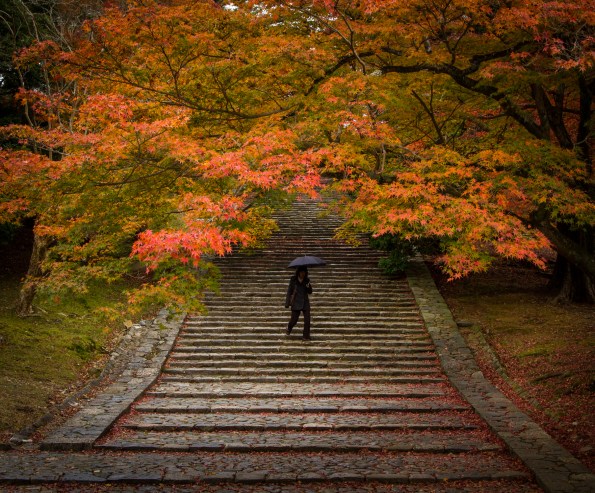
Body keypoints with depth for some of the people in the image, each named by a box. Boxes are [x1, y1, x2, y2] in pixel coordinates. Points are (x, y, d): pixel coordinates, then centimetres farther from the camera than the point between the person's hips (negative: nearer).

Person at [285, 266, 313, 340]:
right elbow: (289, 291, -2)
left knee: (307, 319, -8)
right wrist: (287, 303, -4)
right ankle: (289, 328, 38)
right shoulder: (293, 280, -5)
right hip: (296, 303, -2)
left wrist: (309, 287, -20)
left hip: (305, 303, 2)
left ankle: (306, 336, 2)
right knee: (294, 319, 3)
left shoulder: (306, 280, 2)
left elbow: (310, 292, 3)